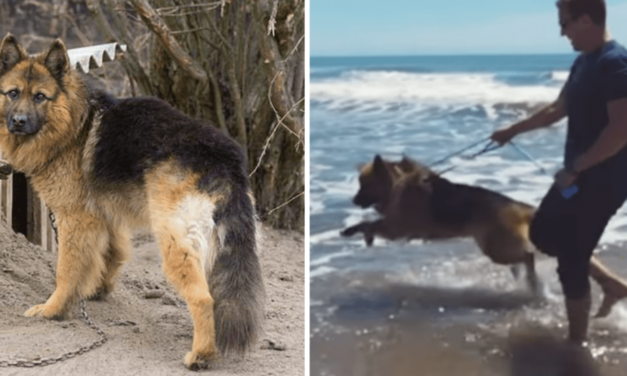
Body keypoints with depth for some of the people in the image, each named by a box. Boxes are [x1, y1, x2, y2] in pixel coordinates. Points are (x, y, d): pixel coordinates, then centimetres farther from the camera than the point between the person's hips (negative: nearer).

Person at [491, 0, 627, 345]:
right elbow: (557, 110, 24)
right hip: (580, 175, 10)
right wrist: (513, 130, 29)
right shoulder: (584, 62, 10)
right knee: (543, 233, 20)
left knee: (571, 259, -1)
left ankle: (578, 340, 15)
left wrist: (574, 168, -23)